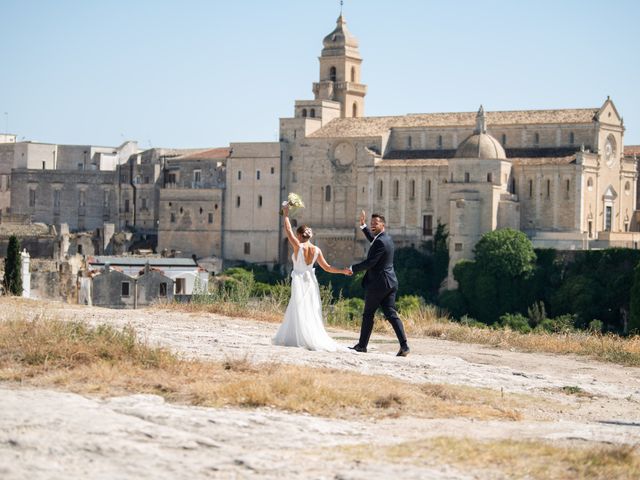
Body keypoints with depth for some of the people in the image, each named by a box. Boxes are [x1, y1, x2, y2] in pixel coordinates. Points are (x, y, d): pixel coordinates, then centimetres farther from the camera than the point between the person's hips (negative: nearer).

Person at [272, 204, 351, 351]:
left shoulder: (298, 246, -12)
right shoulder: (316, 250, 1)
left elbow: (288, 231, -4)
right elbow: (327, 267, 2)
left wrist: (286, 215, 6)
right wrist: (343, 271, 11)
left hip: (299, 282, -6)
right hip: (311, 282, 6)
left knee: (301, 312, -2)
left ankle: (314, 341, -8)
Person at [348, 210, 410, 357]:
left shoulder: (381, 242, -17)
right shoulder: (386, 238, 13)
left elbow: (369, 262, -20)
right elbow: (373, 239, 35)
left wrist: (352, 269, -8)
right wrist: (363, 225, 27)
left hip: (377, 284, -9)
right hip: (390, 284, 9)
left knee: (368, 314, 4)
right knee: (391, 315, 4)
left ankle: (362, 345, 13)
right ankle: (404, 345, -7)